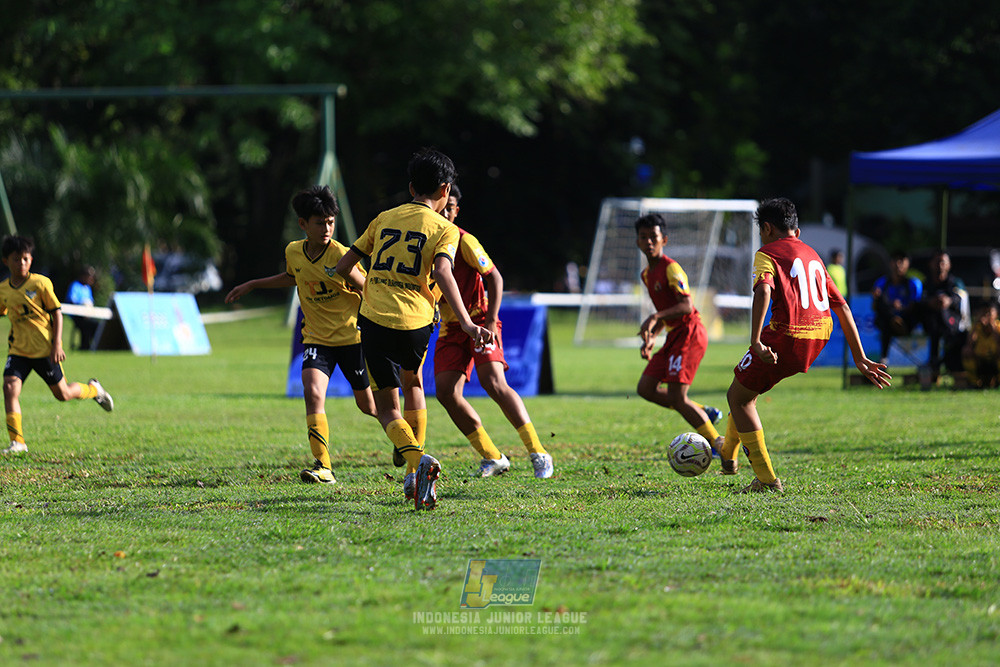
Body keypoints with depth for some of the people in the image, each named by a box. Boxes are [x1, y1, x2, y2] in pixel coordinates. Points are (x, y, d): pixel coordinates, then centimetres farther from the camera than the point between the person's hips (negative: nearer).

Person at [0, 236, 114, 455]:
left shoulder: (41, 283, -9)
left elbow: (57, 313, -5)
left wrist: (57, 344, -12)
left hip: (44, 348, -3)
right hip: (18, 350, 3)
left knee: (62, 394, 6)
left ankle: (92, 389, 39)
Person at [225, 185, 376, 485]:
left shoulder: (340, 256, -18)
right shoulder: (293, 252, -2)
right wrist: (252, 285, 23)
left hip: (351, 336, -3)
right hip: (316, 337, 3)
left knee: (368, 404, 9)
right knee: (312, 393, -21)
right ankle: (323, 467, -21)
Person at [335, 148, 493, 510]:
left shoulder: (384, 218, 14)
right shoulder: (444, 229, 3)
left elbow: (344, 266, 17)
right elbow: (442, 271, -16)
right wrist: (466, 322, -26)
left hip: (374, 319, 1)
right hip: (416, 323, -1)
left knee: (387, 407, 9)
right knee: (412, 383, 29)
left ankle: (417, 460, -21)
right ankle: (414, 475, 24)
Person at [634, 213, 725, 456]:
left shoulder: (671, 269, -13)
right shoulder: (647, 274, 16)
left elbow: (686, 306, -24)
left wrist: (656, 318, -35)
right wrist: (651, 337, 15)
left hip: (689, 334, -10)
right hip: (674, 336, 10)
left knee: (676, 398, -15)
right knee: (645, 388, 5)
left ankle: (717, 443, -9)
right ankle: (705, 413, 11)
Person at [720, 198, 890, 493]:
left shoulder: (767, 254, 0)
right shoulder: (813, 256, 22)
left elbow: (763, 292, -20)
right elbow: (842, 306, 19)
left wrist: (755, 343, -29)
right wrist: (860, 358, 19)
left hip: (785, 336, -8)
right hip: (819, 336, 8)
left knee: (738, 397, 10)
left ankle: (767, 479, 4)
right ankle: (729, 454, 39)